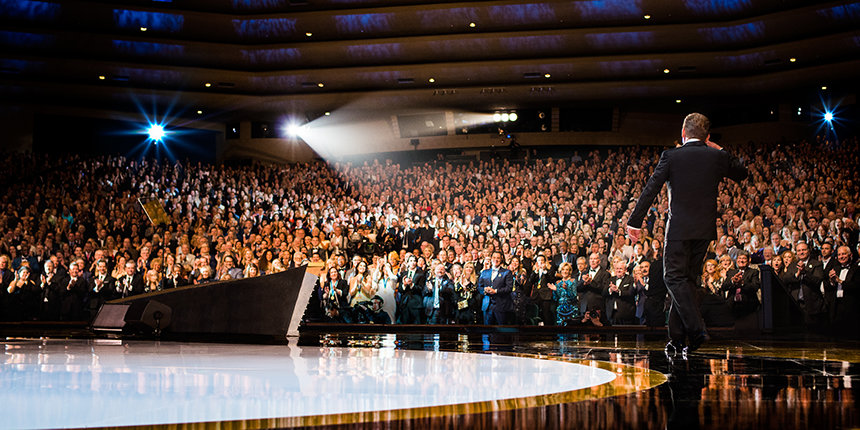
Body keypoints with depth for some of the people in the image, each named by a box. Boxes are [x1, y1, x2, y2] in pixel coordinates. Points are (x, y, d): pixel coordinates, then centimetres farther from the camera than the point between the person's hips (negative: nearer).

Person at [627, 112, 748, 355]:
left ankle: (696, 328, -18)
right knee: (688, 279, 11)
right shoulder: (717, 157, 4)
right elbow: (742, 174, 23)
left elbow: (650, 190, -8)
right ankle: (678, 338, 11)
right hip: (705, 229, 4)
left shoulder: (671, 156, -4)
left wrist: (635, 222, -5)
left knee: (675, 278, 0)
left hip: (679, 228, -4)